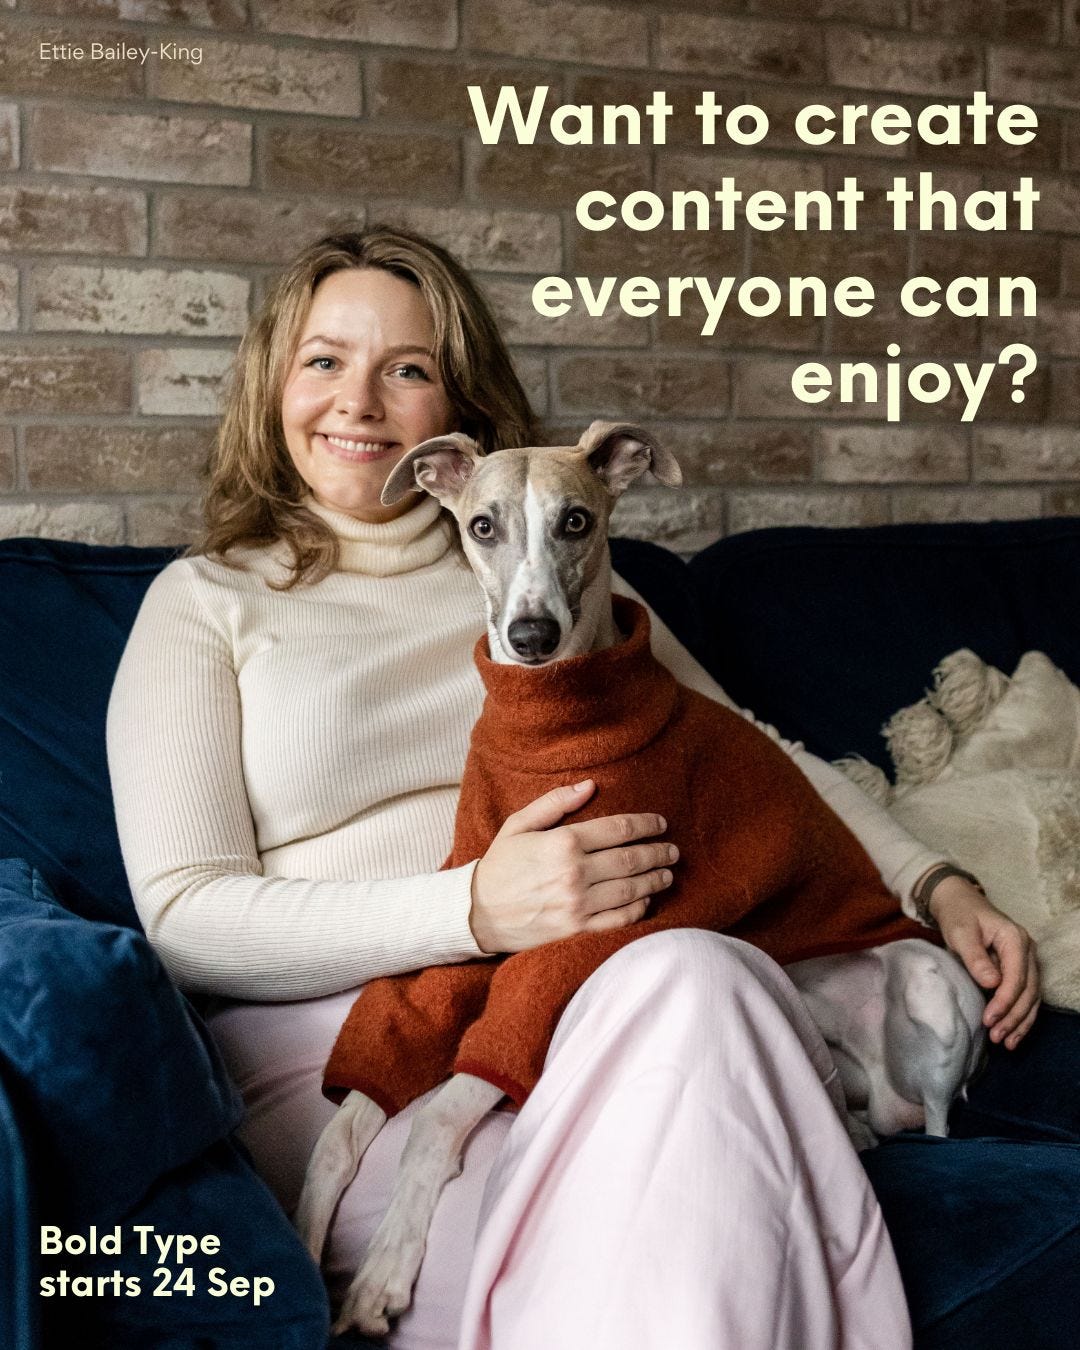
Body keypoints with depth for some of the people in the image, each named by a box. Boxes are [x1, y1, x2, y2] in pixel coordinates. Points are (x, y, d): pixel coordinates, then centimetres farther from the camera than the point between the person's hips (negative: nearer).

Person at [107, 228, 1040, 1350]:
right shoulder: (207, 601, 11)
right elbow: (183, 917, -1)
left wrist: (936, 884, 12)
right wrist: (474, 909, -16)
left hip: (610, 1014, 4)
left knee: (695, 981, -34)